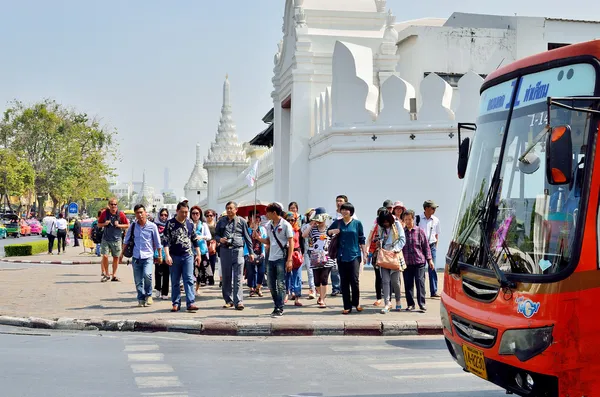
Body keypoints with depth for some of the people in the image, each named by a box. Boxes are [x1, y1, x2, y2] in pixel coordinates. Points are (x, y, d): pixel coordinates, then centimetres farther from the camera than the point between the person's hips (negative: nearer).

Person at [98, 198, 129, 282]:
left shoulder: (120, 214, -3)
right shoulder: (104, 213, -1)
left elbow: (127, 225, 4)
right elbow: (99, 225, 9)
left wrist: (119, 225, -12)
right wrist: (104, 224, -11)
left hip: (116, 239, 0)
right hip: (106, 239, 0)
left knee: (116, 257, 6)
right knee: (105, 256, -9)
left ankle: (114, 275, 18)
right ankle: (106, 274, 7)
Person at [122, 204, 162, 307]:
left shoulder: (152, 226, -2)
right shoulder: (133, 226, 5)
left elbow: (158, 243, 5)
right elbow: (126, 240, 14)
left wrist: (160, 255, 7)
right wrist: (122, 253, 12)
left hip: (148, 256, -3)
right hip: (136, 257, 3)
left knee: (147, 274, -23)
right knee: (138, 281, 4)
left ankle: (148, 295, -2)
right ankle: (141, 299, 18)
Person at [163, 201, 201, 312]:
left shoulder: (190, 223, 7)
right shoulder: (170, 223, -2)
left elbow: (195, 240, 15)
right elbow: (166, 241, -6)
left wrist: (198, 254, 14)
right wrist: (167, 255, -16)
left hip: (188, 256, 1)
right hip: (175, 256, -1)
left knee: (189, 279, -7)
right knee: (175, 281, 6)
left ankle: (190, 303, -10)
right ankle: (176, 303, 14)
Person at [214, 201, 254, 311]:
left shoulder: (242, 221, 4)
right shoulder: (221, 221, 11)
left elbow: (247, 237, 7)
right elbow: (216, 234, 19)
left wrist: (251, 252, 5)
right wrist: (219, 239, -5)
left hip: (238, 250, -3)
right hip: (225, 251, 3)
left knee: (238, 278, -8)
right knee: (226, 277, 7)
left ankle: (238, 301, -10)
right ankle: (228, 300, 16)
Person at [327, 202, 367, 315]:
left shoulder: (357, 223, 2)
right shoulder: (337, 223, 7)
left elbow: (362, 240, 6)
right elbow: (328, 232, 20)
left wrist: (364, 254, 4)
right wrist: (333, 231, -2)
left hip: (354, 255, -2)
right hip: (341, 256, 2)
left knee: (354, 280, -9)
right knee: (344, 282, 4)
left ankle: (356, 303, 13)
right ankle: (347, 307, 10)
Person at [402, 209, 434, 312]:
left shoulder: (419, 231, 3)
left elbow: (426, 246, 6)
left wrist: (429, 259, 3)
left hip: (419, 262, -2)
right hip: (406, 263, 2)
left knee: (420, 282, -3)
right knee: (408, 284, 5)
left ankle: (422, 304, 4)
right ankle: (410, 304, 13)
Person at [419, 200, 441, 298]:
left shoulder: (436, 220, 7)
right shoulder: (418, 219, -2)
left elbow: (436, 234, 15)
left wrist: (435, 246, 10)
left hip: (431, 246, 2)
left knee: (432, 268, -3)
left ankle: (434, 291, -2)